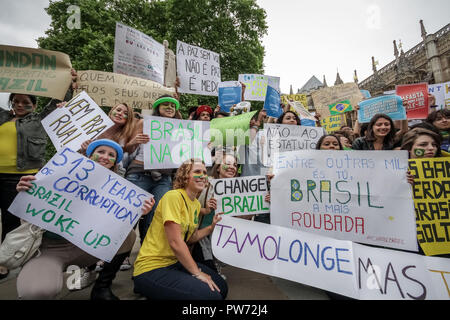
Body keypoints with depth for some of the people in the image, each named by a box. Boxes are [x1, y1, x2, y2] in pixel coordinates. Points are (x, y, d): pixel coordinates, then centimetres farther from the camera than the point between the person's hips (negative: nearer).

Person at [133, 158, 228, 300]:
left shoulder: (197, 204, 7)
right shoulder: (173, 196, -20)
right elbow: (175, 242, -24)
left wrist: (212, 227, 0)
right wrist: (197, 273, -17)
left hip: (176, 262, 9)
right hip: (152, 268, -9)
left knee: (221, 288, 10)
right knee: (211, 295, -17)